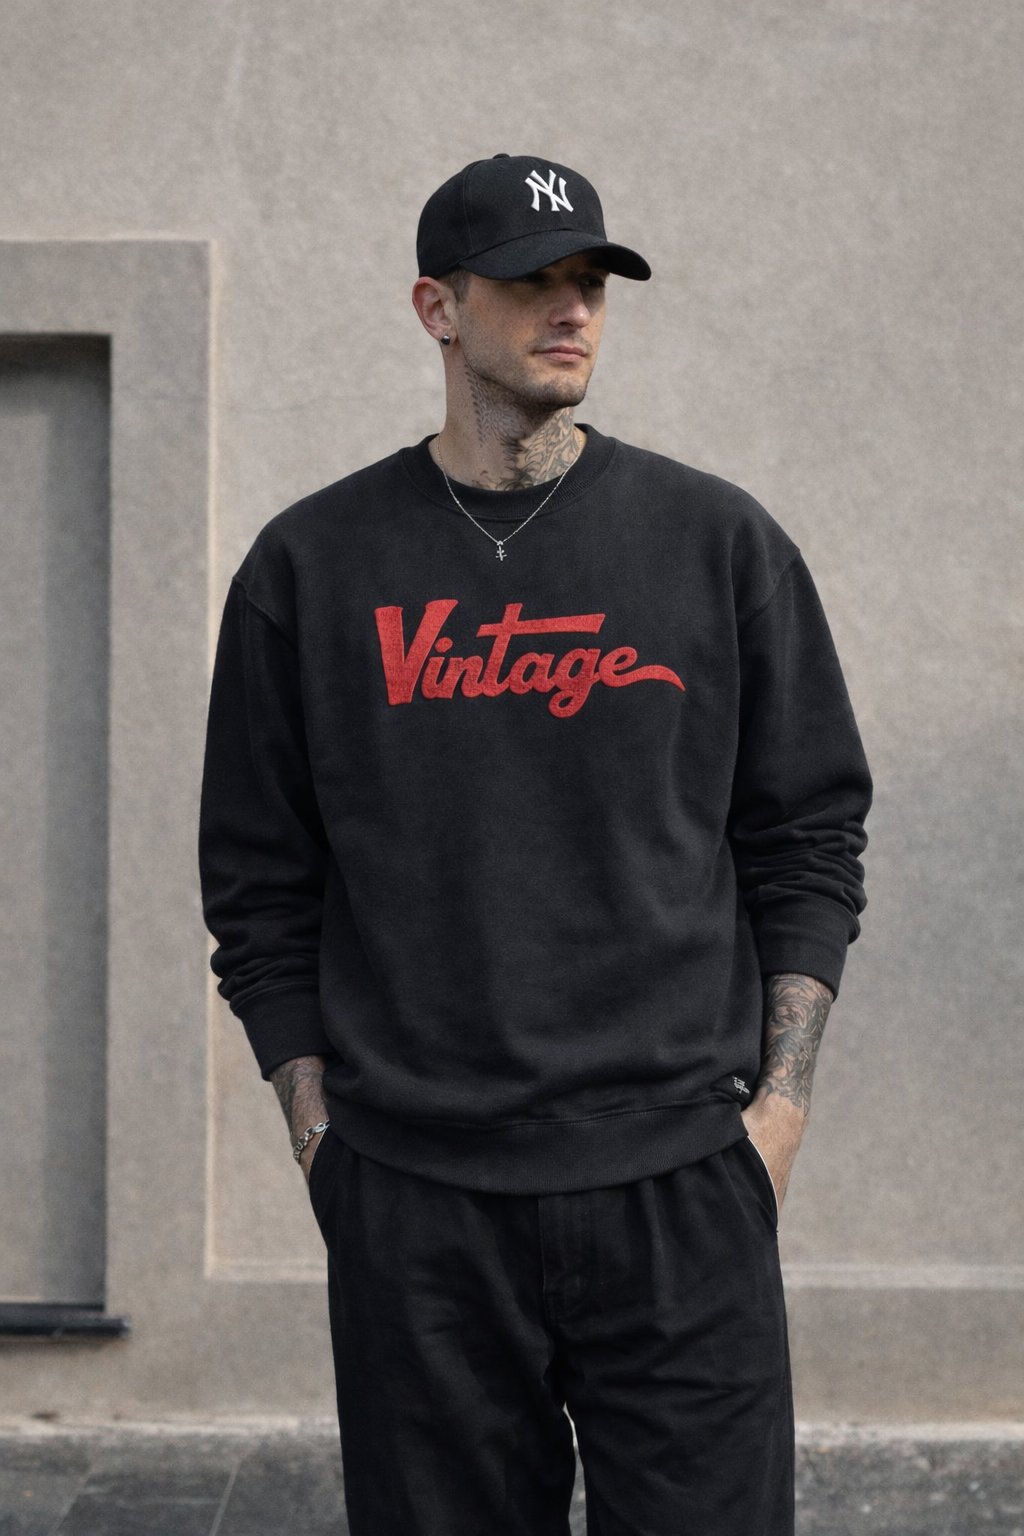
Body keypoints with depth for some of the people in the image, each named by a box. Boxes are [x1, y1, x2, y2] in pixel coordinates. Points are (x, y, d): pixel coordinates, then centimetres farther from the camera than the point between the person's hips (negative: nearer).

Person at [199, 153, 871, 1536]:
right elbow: (260, 886, 8)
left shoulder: (719, 541, 6)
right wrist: (320, 1132, 2)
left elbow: (811, 836, 8)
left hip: (679, 1183, 0)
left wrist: (781, 1099, 0)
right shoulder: (312, 566, 6)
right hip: (411, 1205, 0)